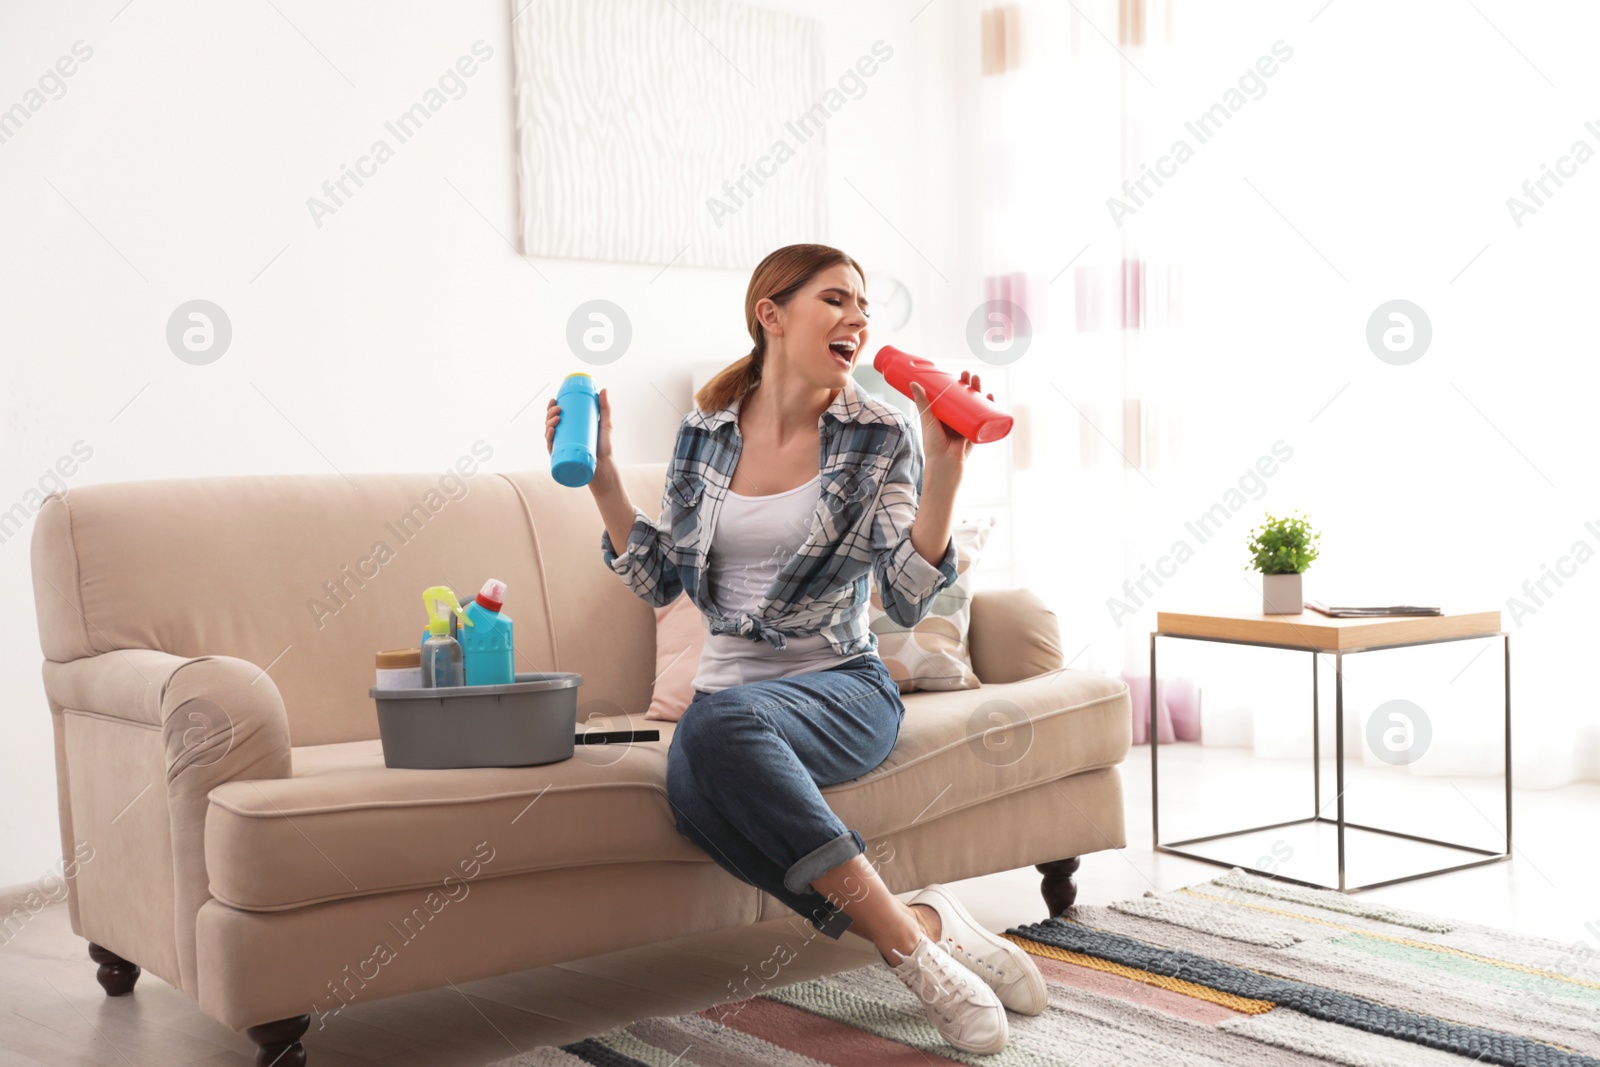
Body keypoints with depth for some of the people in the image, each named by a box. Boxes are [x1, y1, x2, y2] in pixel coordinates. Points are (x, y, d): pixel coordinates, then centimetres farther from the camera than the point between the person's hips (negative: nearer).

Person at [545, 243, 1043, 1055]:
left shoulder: (878, 437, -2)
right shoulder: (704, 433, 7)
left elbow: (907, 602, -12)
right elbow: (658, 581, 10)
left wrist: (945, 469, -22)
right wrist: (600, 477, 1)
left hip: (840, 685, -2)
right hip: (730, 687, 3)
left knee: (719, 724, -37)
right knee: (692, 783, -35)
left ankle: (909, 936, -28)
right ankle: (920, 930, -24)